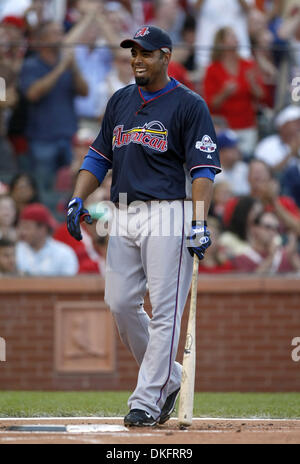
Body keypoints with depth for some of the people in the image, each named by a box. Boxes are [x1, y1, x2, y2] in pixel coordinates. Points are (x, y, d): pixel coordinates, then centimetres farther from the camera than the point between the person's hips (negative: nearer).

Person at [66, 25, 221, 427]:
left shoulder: (189, 105, -2)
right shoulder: (120, 102, 17)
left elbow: (203, 168, -8)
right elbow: (99, 157, 20)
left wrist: (199, 223, -18)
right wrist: (77, 201, 5)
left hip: (167, 215, -6)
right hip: (124, 215, 7)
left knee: (164, 310, -8)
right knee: (120, 304, 4)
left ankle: (147, 401, -7)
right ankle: (168, 379, 21)